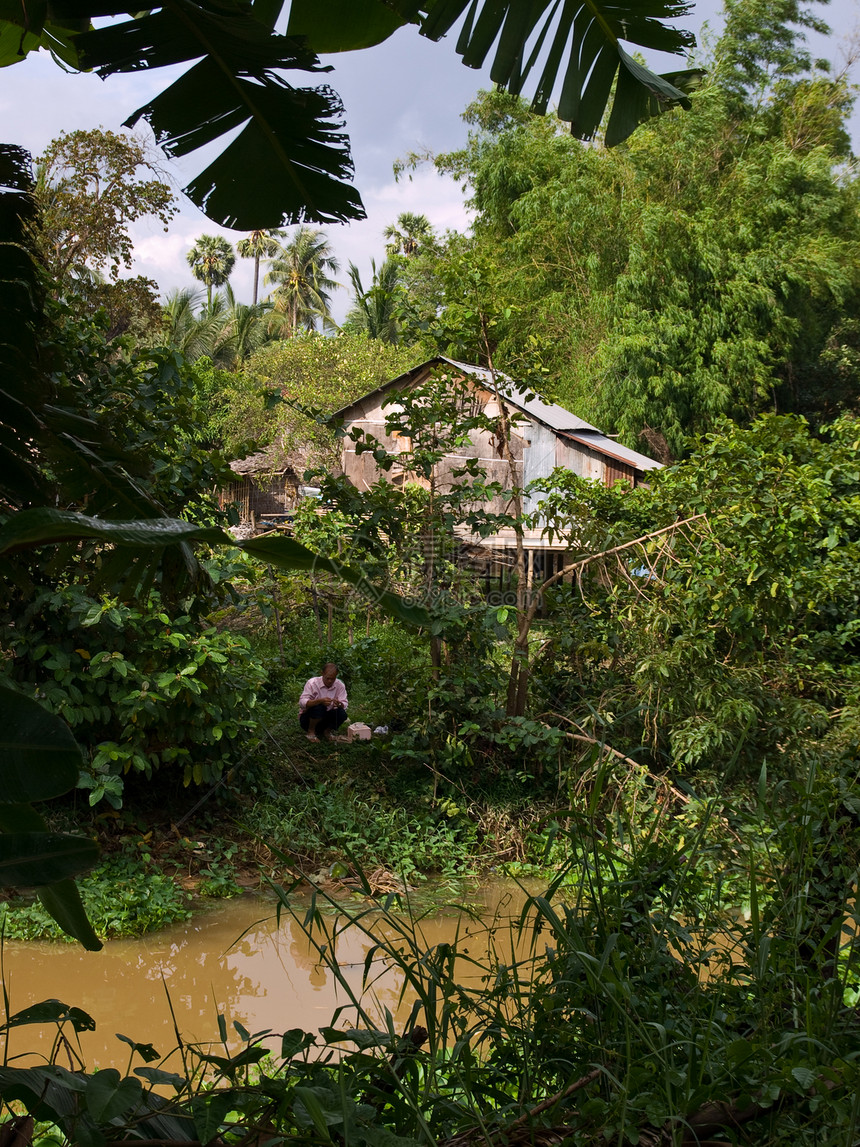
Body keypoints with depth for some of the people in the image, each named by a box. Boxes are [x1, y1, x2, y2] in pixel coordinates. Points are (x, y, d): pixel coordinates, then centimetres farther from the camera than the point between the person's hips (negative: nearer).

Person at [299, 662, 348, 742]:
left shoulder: (340, 685, -5)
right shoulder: (312, 683, -17)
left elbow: (345, 704, -10)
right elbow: (302, 703, -27)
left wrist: (339, 704, -36)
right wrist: (320, 701, -43)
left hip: (325, 717, 3)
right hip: (307, 718, -3)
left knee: (342, 714, -24)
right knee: (319, 707, -34)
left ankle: (326, 731, 5)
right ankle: (311, 732, -8)